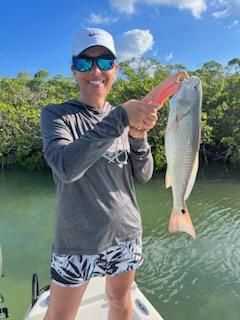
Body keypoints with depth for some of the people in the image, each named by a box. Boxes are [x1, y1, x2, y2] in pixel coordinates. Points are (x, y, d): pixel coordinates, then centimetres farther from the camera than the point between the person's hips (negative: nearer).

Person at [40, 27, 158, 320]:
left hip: (127, 233, 4)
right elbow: (66, 167, -29)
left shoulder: (124, 118, 3)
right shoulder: (56, 114, -10)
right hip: (77, 240, -3)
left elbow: (144, 175, 1)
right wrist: (120, 118, -30)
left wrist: (138, 137, -16)